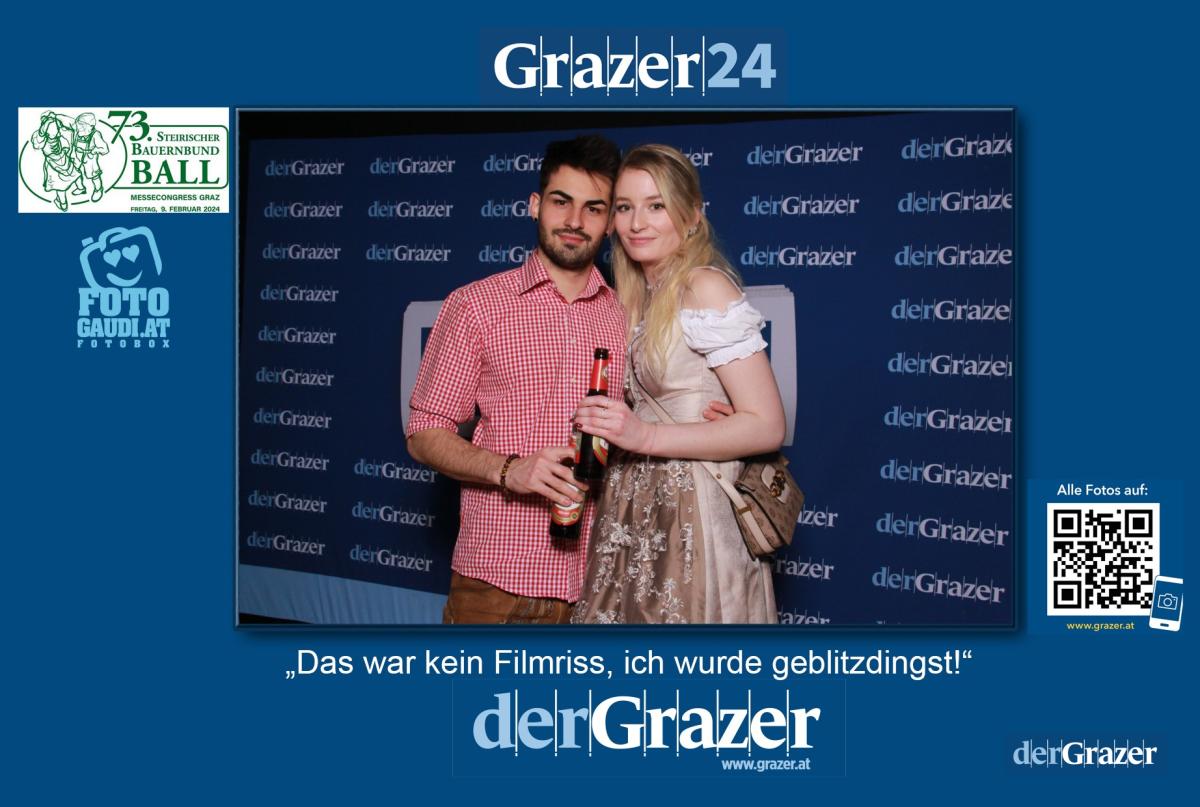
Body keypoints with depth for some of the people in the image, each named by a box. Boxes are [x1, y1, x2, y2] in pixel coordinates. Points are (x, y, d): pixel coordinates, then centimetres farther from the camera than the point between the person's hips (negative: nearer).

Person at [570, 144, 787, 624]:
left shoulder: (707, 288, -11)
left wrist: (644, 436, -21)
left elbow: (767, 427, -16)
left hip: (694, 514, -7)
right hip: (635, 513, 7)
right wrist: (611, 430, 0)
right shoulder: (634, 297, 13)